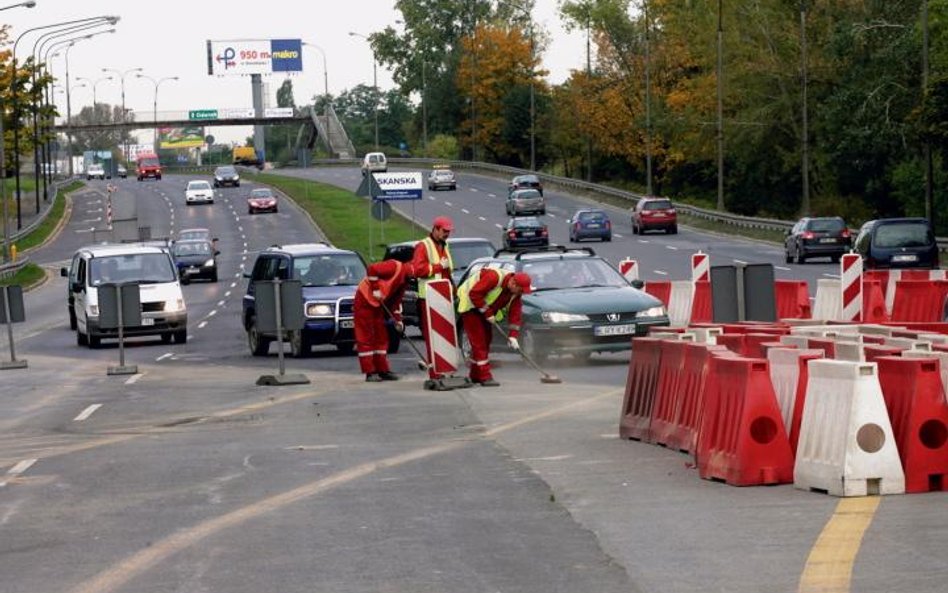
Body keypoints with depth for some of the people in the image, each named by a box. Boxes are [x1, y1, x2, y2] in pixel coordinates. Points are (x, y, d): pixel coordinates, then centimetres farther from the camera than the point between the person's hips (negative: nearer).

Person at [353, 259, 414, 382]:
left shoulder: (404, 280, 12)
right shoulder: (395, 266, -16)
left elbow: (396, 301, 16)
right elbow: (372, 269, -24)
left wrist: (398, 320, 8)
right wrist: (375, 289, -22)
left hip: (377, 303, 10)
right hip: (365, 299, -10)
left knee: (381, 337, 10)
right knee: (366, 337, -5)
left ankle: (383, 371, 15)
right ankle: (370, 373, -5)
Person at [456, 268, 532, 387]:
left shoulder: (515, 293, -7)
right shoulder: (493, 277, -32)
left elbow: (515, 313, -5)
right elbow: (474, 294, -32)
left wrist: (513, 336, -12)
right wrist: (487, 313, -26)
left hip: (485, 310, 9)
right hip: (470, 305, -9)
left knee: (485, 341, 11)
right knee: (479, 341, -13)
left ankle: (475, 375, 23)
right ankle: (485, 377, -15)